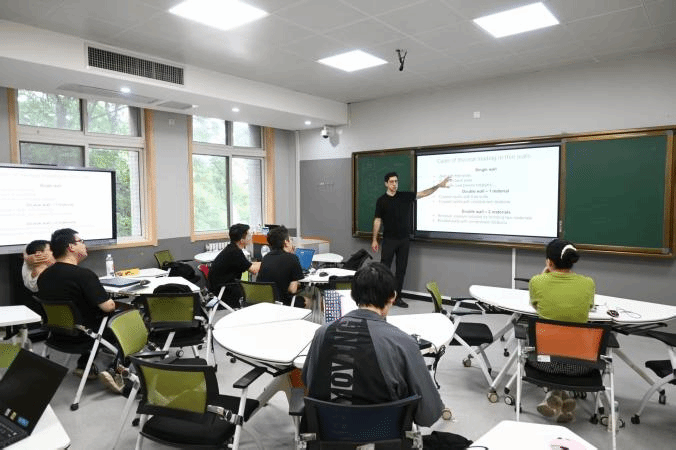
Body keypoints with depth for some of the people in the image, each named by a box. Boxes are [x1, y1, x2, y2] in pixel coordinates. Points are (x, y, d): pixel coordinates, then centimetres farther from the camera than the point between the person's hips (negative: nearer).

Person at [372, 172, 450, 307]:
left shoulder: (405, 196, 5)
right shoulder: (381, 200, -2)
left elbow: (423, 193, 0)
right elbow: (377, 220, -1)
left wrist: (438, 185, -12)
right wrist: (374, 239, -4)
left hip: (404, 240, 3)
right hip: (389, 240, -3)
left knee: (401, 269, 6)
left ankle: (397, 297, 15)